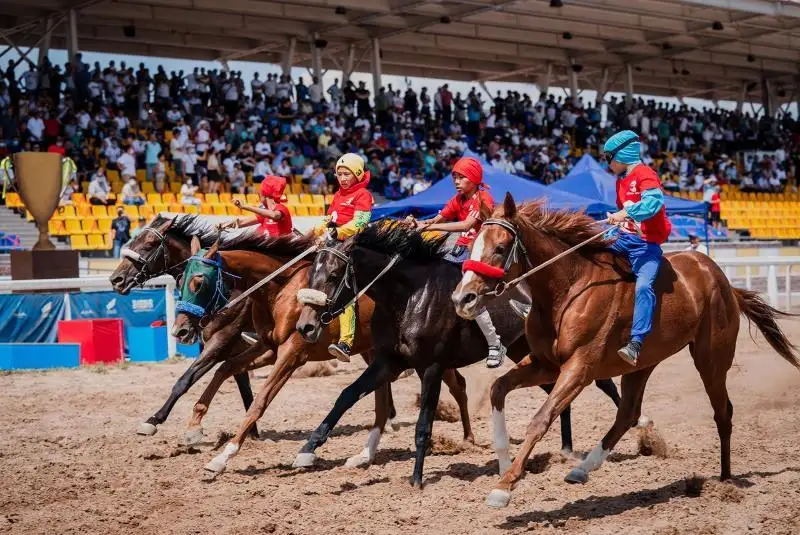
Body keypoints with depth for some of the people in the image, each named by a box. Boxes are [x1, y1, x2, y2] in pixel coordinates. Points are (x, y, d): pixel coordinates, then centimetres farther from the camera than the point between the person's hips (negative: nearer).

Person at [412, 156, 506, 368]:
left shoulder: (483, 198, -10)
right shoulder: (458, 200, 13)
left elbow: (466, 225, -24)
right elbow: (437, 220, 7)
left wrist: (430, 227, -28)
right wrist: (421, 223, -17)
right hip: (461, 249, 8)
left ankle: (495, 345, -16)